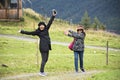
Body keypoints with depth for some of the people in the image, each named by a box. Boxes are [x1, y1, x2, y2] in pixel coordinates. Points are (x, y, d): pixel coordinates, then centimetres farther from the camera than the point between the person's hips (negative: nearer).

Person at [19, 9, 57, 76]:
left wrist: (53, 16, -5)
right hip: (42, 46, -6)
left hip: (47, 46, 6)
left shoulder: (46, 29, 10)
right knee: (44, 59, -6)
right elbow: (30, 33, 4)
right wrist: (22, 31, 6)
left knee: (46, 59, 10)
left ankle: (42, 71, 21)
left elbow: (50, 22, 4)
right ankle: (41, 72, 3)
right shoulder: (37, 32, 1)